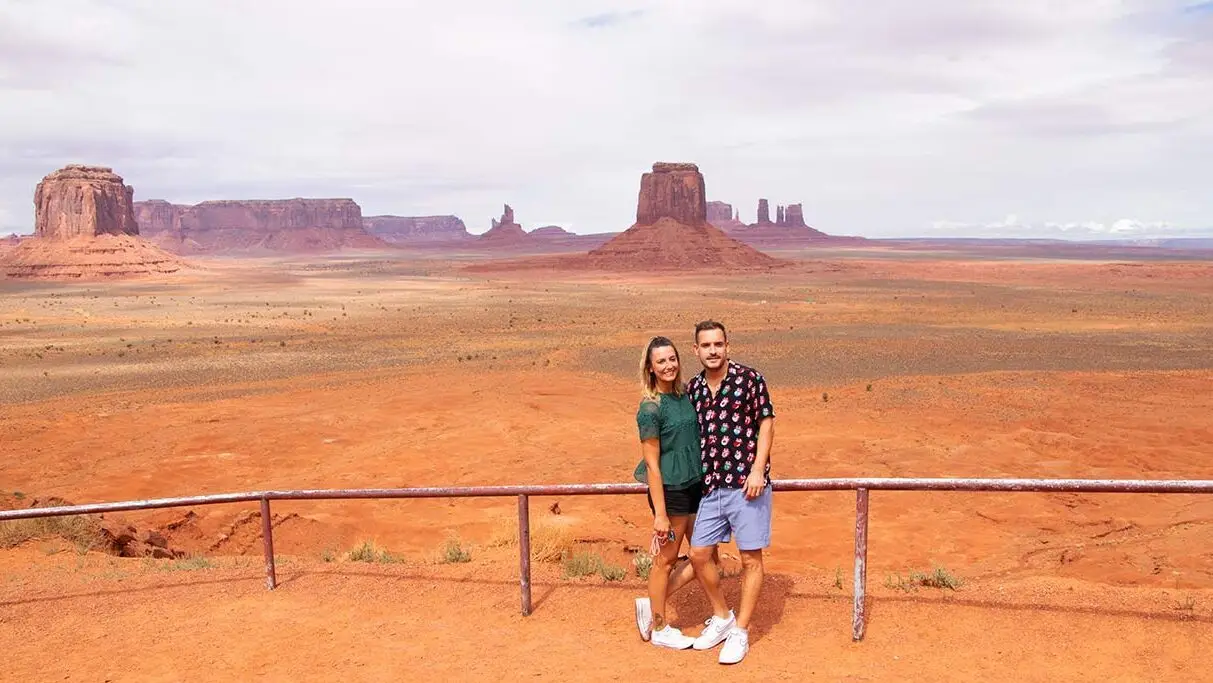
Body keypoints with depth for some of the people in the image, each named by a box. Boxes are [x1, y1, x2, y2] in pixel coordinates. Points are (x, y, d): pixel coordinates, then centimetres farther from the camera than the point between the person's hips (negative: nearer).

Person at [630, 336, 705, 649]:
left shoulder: (686, 394, 5)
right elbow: (652, 464, -15)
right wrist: (660, 514, -16)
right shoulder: (650, 408, -16)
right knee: (666, 559, 8)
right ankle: (659, 628, 27)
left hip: (696, 486, 8)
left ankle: (653, 605, 27)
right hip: (671, 491, -8)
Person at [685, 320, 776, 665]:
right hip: (712, 487, 5)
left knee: (751, 559, 3)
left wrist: (757, 470, -14)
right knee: (699, 554, 9)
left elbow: (766, 424, -6)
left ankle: (740, 631, 17)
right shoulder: (692, 388, 7)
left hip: (746, 484, -5)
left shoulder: (749, 378, -7)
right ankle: (722, 617, 30)